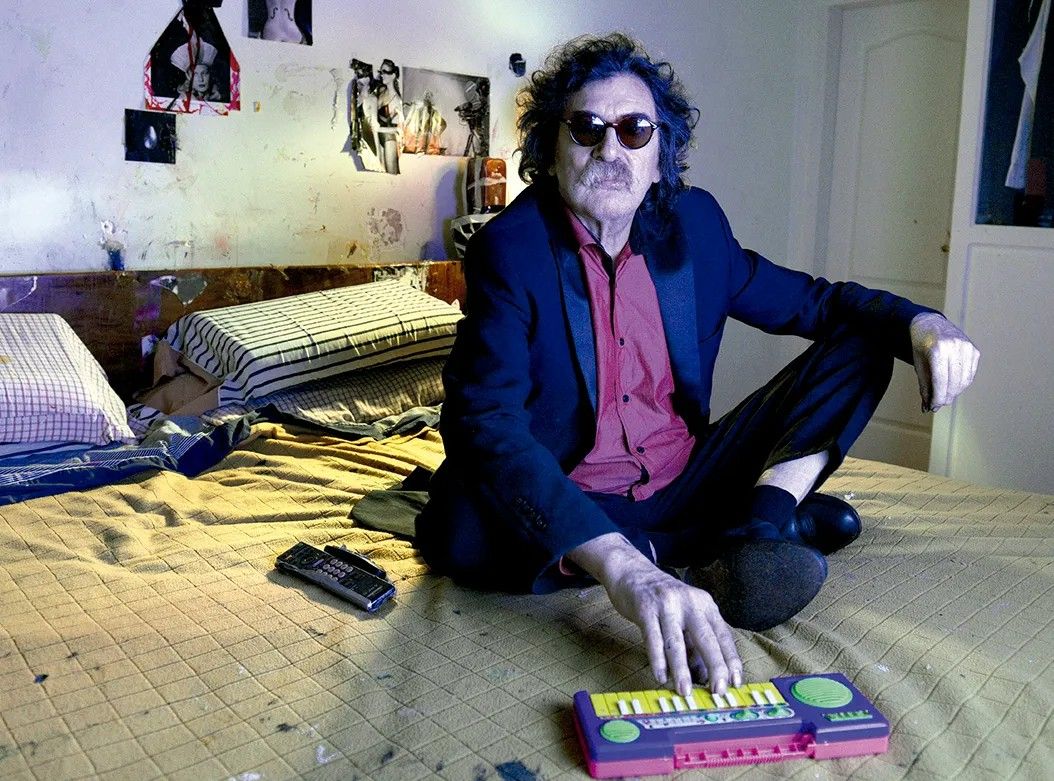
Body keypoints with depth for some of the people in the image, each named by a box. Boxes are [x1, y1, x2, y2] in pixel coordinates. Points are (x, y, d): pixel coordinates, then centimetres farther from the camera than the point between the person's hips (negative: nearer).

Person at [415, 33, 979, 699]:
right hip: (573, 509, -4)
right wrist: (623, 567, -46)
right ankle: (776, 517, -21)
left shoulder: (693, 222, 0)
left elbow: (807, 300, 13)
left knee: (859, 343, 2)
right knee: (462, 525, -37)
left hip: (686, 481, 5)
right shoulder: (509, 249, -16)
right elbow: (484, 421, -31)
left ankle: (758, 526, -22)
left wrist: (918, 322, -11)